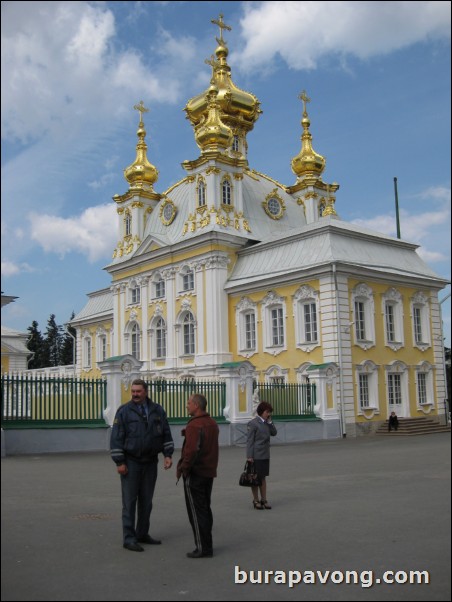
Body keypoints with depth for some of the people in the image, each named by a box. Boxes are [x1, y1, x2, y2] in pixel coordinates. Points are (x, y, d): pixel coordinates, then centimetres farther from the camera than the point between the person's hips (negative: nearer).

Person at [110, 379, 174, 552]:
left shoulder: (157, 411, 6)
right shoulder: (124, 411, -5)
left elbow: (166, 434, 10)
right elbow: (116, 438, -6)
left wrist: (168, 455, 0)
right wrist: (119, 462, -11)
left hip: (150, 462, 4)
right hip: (131, 463, -4)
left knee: (146, 501, 12)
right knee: (130, 501, -3)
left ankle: (142, 534, 24)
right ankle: (129, 538, 3)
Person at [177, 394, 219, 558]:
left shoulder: (194, 426, -21)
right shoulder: (212, 424, 10)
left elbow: (192, 451, -27)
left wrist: (183, 468, -17)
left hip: (195, 474, -9)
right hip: (209, 472, 9)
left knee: (196, 511, -1)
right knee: (205, 509, 16)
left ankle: (203, 548, 3)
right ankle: (207, 545, 23)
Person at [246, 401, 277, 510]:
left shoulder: (266, 423, 9)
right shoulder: (253, 423, -12)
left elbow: (274, 433, 8)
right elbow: (249, 440, -13)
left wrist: (270, 422, -2)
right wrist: (249, 456, -17)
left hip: (265, 455, 7)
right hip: (256, 455, -7)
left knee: (263, 477, 13)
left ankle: (264, 500, 19)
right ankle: (256, 501, 13)